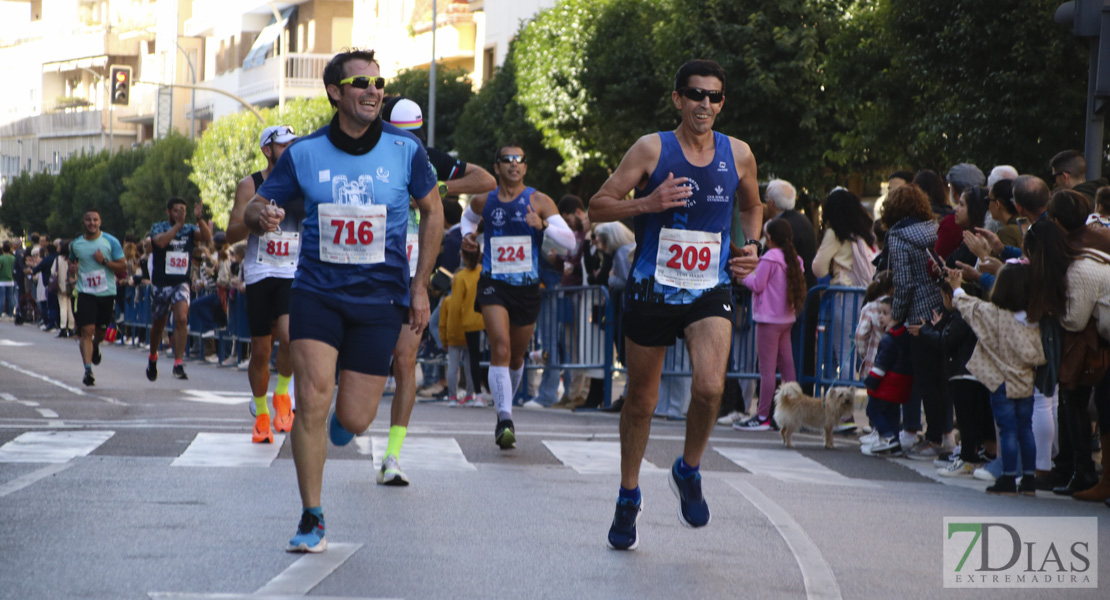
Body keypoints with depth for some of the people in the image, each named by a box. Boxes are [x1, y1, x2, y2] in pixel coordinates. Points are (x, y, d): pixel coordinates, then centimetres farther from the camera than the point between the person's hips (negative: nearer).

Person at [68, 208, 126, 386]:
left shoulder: (111, 241, -3)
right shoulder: (76, 244, 5)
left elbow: (123, 266, -3)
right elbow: (72, 260, 25)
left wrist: (104, 261, -18)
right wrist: (71, 268, 1)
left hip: (107, 293, 0)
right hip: (85, 293, 0)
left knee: (101, 331, 14)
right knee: (87, 331, -14)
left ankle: (96, 346, 51)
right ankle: (88, 370, -18)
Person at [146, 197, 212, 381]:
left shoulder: (190, 229, 2)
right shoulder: (159, 227, -4)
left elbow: (207, 237, -16)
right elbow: (161, 242, -25)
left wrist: (199, 219, -29)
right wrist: (178, 225, -28)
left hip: (181, 283, 0)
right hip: (161, 283, 0)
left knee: (182, 319, -21)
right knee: (158, 324, 15)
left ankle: (178, 364, -20)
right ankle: (152, 358, 41)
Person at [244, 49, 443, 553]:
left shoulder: (404, 148, -3)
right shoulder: (304, 153, -3)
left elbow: (432, 210, 10)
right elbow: (254, 209, 3)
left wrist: (420, 286, 5)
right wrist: (261, 216, -23)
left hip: (380, 298, 0)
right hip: (316, 291, 0)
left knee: (354, 421, -2)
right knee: (311, 401, -15)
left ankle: (343, 417, 38)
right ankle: (312, 521, -2)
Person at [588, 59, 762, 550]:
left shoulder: (738, 155, 3)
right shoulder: (652, 150, -7)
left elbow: (751, 205, 23)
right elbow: (597, 207, -6)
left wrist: (751, 245, 5)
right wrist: (648, 203, -21)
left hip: (710, 292, 1)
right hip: (653, 289, -1)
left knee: (710, 386, -23)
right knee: (641, 400, 10)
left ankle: (689, 471, 5)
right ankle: (628, 497, 30)